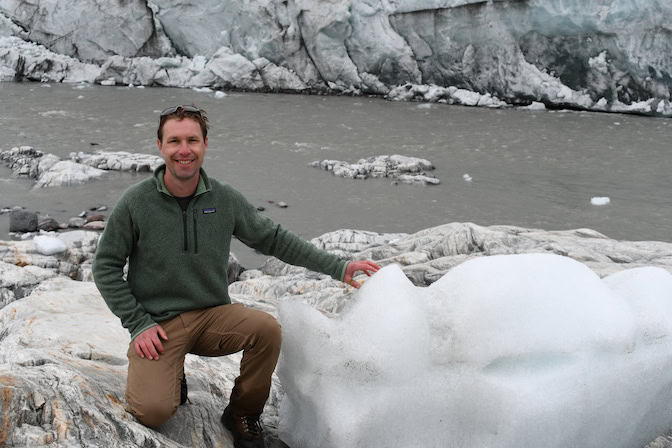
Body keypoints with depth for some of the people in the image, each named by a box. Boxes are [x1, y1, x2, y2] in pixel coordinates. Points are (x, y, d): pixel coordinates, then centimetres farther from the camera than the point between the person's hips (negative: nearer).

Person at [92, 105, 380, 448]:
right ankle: (169, 376, 15)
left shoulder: (225, 199, -1)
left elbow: (274, 239, 8)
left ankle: (243, 415, 0)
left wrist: (337, 267, 3)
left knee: (267, 328, -26)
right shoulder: (136, 202, -8)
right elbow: (106, 267, -1)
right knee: (153, 411, -23)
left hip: (213, 316, 3)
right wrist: (137, 325, -8)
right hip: (157, 324, -2)